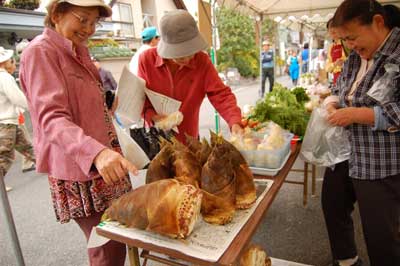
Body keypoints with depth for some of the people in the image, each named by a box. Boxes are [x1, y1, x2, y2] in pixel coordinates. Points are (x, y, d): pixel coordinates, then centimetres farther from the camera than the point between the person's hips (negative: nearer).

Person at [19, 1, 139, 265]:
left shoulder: (78, 50, 14)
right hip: (77, 170, -8)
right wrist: (97, 152, -43)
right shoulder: (40, 51, -13)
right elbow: (51, 118, -27)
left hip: (105, 164, 9)